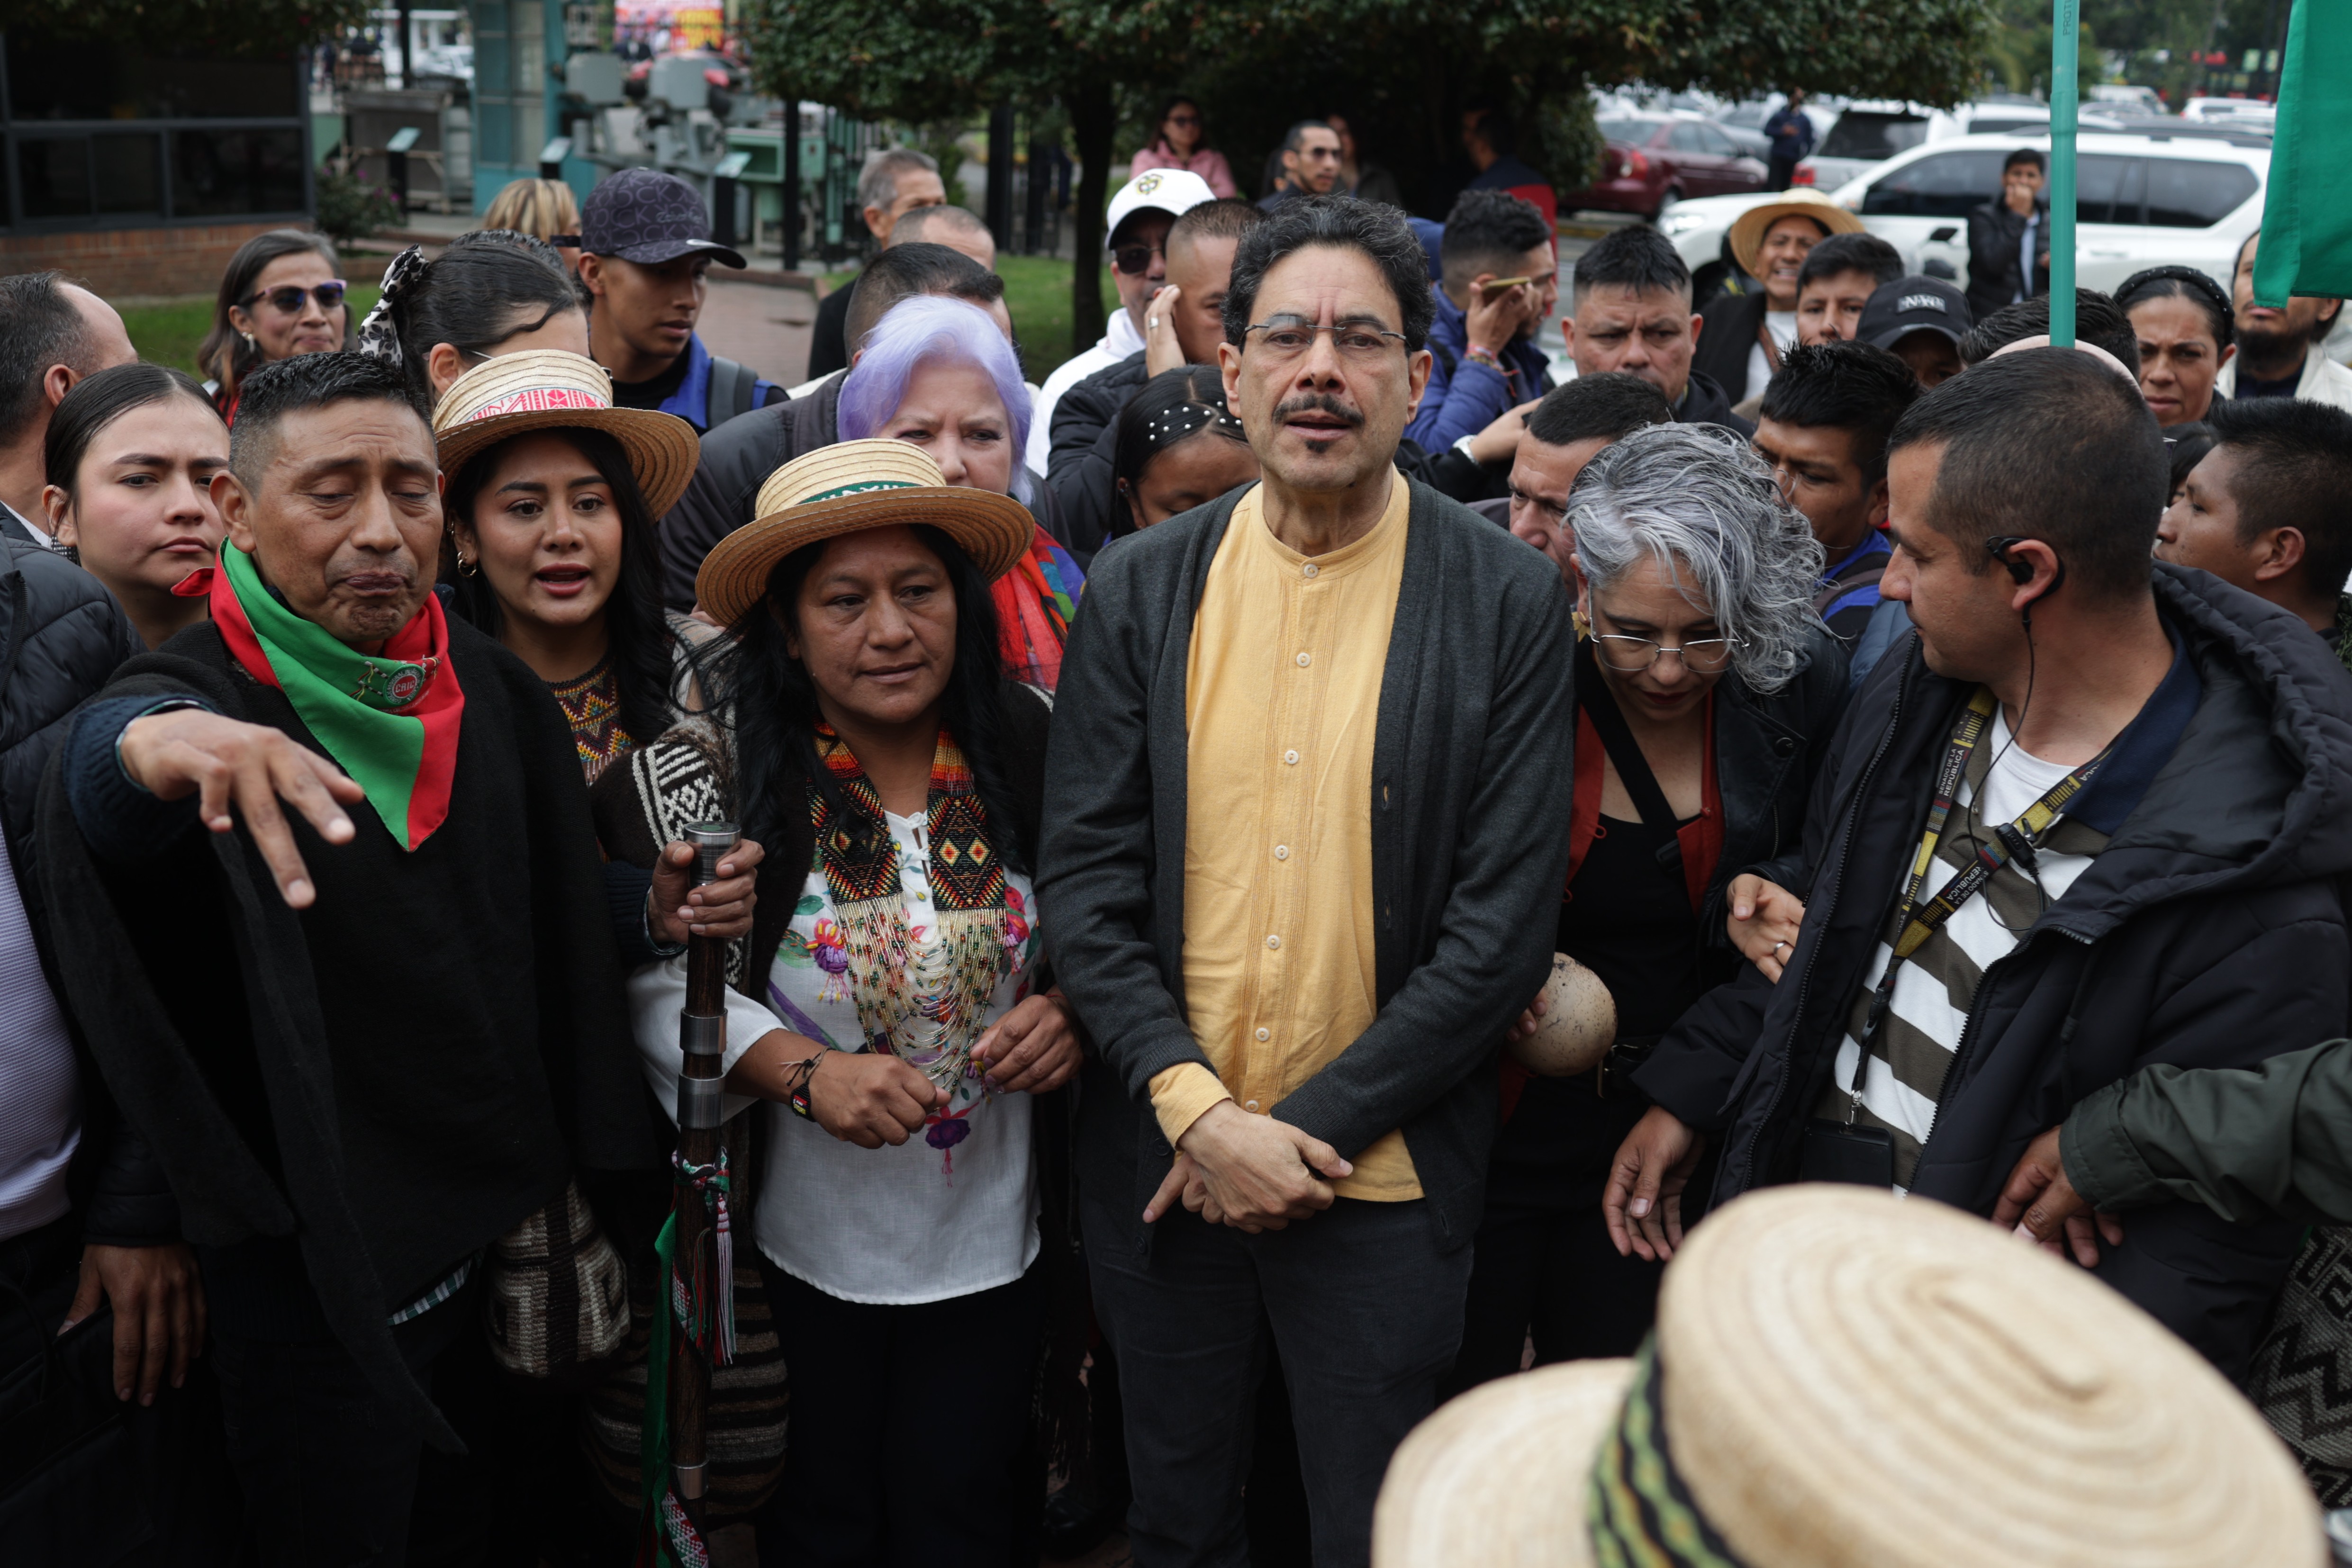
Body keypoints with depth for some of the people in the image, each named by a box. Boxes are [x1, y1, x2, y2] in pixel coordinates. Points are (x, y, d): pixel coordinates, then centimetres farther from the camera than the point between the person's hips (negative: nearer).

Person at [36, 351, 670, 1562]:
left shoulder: (488, 689, 0)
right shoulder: (201, 692, -17)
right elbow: (97, 768, -42)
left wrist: (569, 1184, 6)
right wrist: (152, 742, -65)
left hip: (506, 1229, 5)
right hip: (319, 1273, -5)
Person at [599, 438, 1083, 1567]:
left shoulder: (1029, 753, -8)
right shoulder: (720, 780, -14)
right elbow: (659, 987, -11)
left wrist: (1066, 1014, -14)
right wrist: (803, 1071, -24)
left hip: (995, 1246, 2)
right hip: (804, 1248, -1)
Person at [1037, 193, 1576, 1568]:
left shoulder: (1513, 602, -7)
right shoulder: (1140, 589, 0)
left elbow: (1502, 928, -10)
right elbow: (1084, 877, -2)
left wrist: (1308, 1131, -12)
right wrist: (1198, 1111, -13)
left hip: (1383, 1182, -2)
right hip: (1159, 1162, 3)